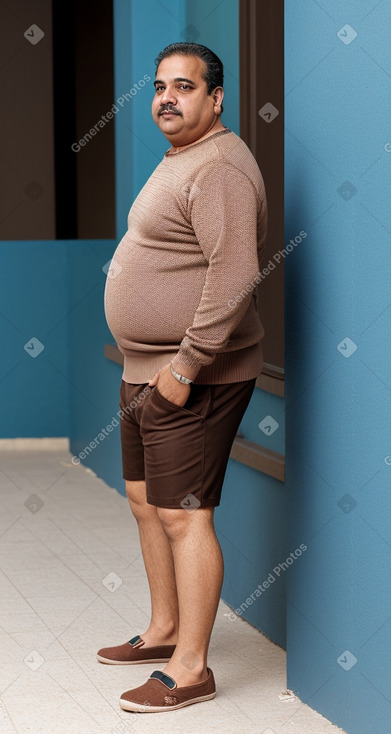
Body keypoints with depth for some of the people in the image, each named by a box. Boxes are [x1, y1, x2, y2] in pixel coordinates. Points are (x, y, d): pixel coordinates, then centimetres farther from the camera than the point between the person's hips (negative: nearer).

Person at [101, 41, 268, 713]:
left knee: (182, 516, -7)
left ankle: (190, 669, -1)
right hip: (146, 370, 11)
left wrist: (185, 366, -25)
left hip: (194, 377, -11)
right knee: (145, 500, 18)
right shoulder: (179, 161, 17)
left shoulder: (220, 168, -18)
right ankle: (164, 630, 32)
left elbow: (235, 278, -27)